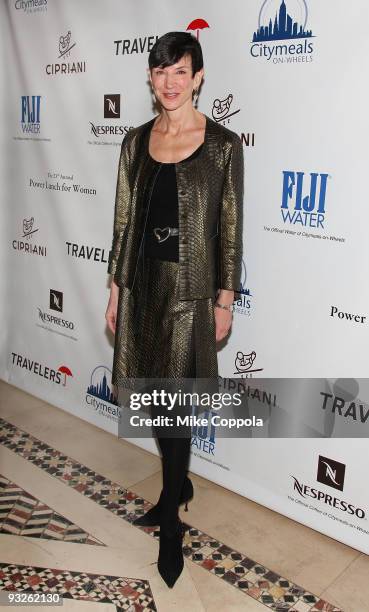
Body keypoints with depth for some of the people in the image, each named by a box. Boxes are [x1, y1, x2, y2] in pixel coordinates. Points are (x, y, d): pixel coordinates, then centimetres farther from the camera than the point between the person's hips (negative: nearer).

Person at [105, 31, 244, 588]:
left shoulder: (223, 144, -6)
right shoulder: (137, 141, 7)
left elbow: (230, 227, -4)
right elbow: (125, 219, 9)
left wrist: (226, 298, -5)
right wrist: (116, 287, 8)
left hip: (189, 286, -5)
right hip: (141, 281, 5)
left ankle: (172, 524, 20)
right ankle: (179, 484, 39)